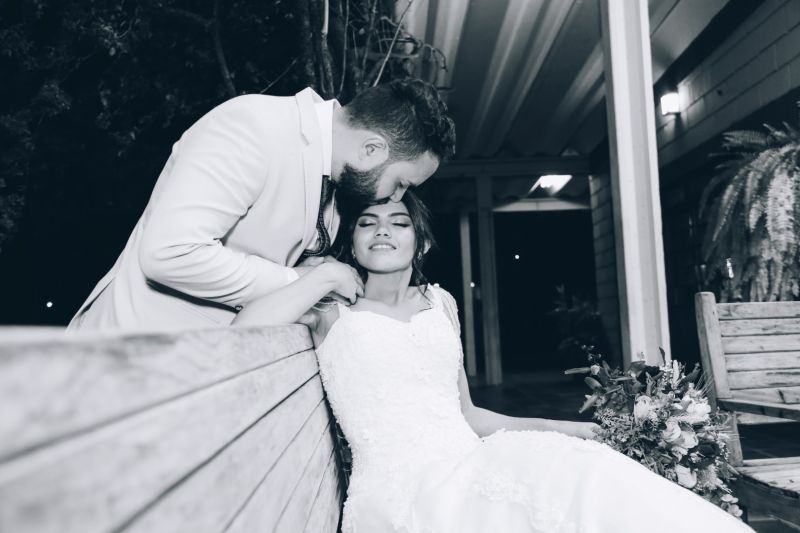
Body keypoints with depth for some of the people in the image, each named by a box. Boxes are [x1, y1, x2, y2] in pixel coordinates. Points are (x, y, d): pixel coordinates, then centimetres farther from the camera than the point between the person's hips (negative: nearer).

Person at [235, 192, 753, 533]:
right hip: (398, 489, -5)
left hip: (471, 466, 5)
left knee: (581, 470, -24)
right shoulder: (334, 311, 4)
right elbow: (241, 331, -15)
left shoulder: (440, 302, 17)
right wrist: (328, 276, -8)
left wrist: (564, 428, 13)